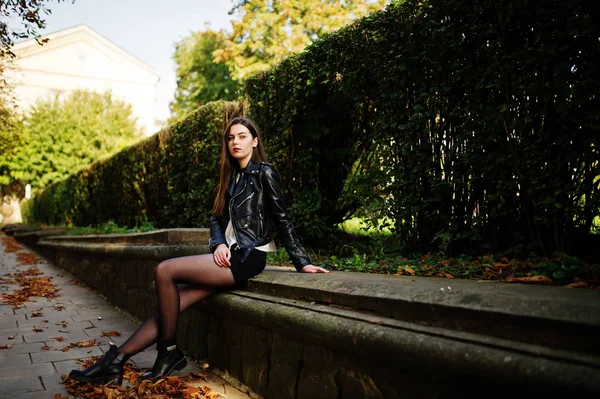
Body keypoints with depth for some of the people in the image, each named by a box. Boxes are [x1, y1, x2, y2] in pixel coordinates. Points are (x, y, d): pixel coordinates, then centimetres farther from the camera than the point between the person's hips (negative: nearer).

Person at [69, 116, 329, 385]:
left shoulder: (264, 172, -2)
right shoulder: (232, 177, 20)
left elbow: (281, 220, -3)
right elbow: (217, 218, 15)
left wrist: (302, 262, -5)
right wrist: (220, 244, -6)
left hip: (247, 258, -7)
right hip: (230, 255, 7)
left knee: (164, 271, -18)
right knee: (171, 304, -7)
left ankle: (168, 352, -7)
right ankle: (116, 360, -7)